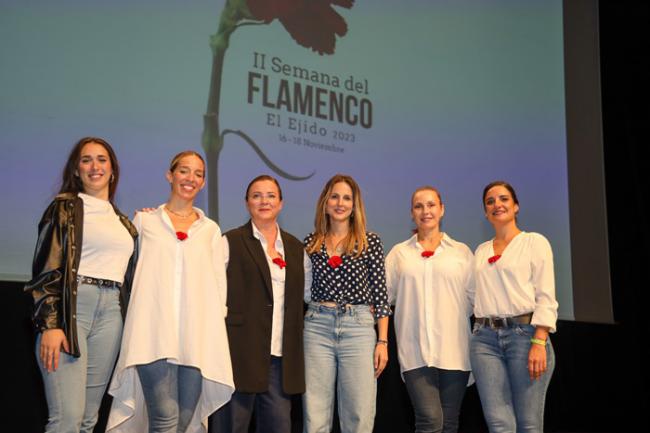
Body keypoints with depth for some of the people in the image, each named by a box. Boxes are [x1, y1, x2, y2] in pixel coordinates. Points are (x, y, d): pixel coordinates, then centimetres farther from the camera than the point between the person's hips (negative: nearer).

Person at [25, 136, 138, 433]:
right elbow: (47, 268, -5)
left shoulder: (122, 221, 21)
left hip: (111, 312, 5)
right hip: (70, 307, -5)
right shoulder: (65, 207, 4)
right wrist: (49, 325, -14)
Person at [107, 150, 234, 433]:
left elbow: (219, 282, 15)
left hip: (198, 337, 2)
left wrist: (216, 331, 5)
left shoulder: (211, 229, 17)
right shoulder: (145, 221, 13)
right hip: (154, 335, -2)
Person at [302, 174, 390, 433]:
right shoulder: (311, 243, 10)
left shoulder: (370, 242, 4)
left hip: (358, 327, -1)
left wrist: (383, 341, -2)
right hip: (317, 326, 2)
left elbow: (380, 294, 3)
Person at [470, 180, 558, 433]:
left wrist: (539, 342, -15)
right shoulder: (481, 251, 19)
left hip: (524, 333, -3)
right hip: (485, 338, 4)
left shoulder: (535, 242, 4)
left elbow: (546, 297, -4)